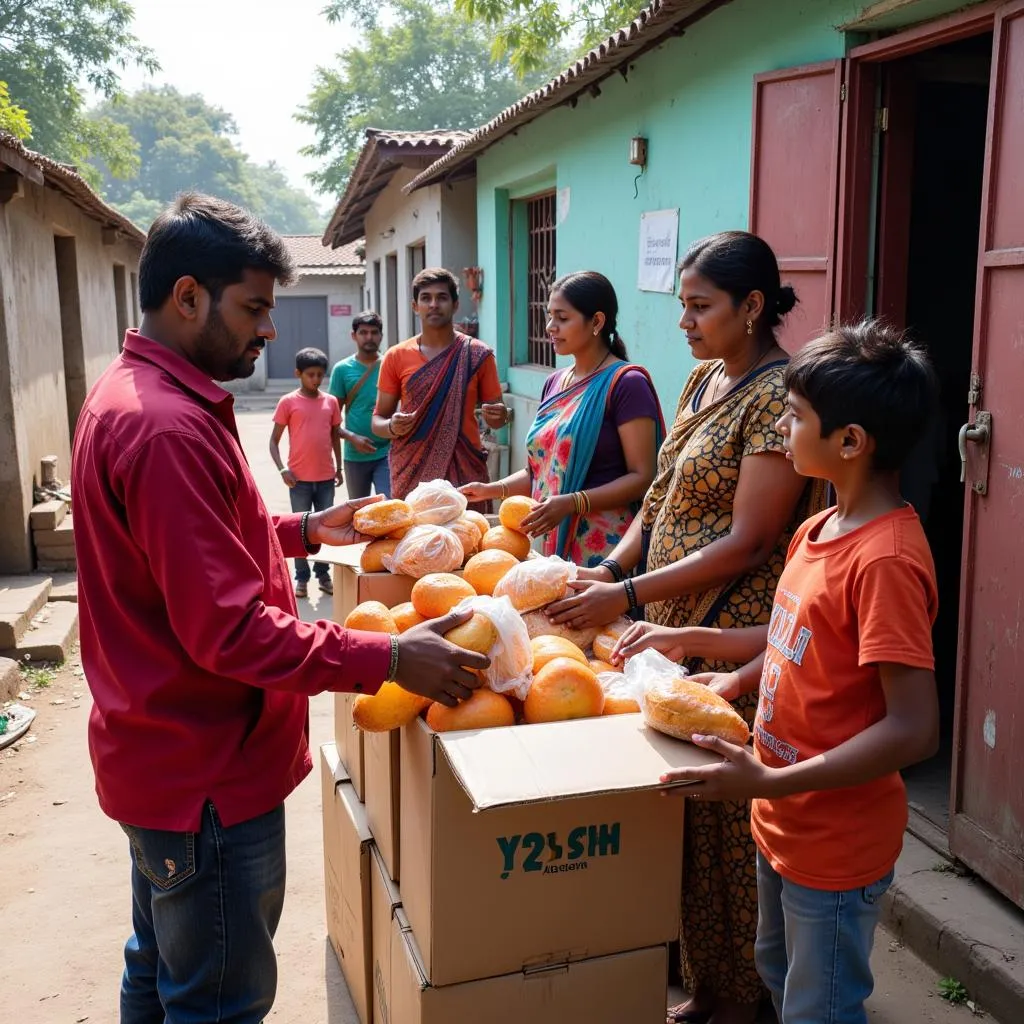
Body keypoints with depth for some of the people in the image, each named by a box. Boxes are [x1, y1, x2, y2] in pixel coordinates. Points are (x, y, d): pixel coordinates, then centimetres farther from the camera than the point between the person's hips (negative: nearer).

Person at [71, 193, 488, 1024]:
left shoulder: (129, 395, 8)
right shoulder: (166, 427, -26)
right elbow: (229, 632, -27)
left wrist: (306, 529, 12)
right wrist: (390, 659, -25)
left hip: (165, 758, 11)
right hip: (208, 774, -11)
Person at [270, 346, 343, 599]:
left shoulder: (331, 402, 6)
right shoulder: (288, 402, -3)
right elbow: (274, 440, -2)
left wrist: (339, 468, 12)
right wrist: (282, 469, -13)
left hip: (326, 477, 3)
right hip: (300, 478, -3)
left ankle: (323, 575, 21)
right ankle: (301, 578, 14)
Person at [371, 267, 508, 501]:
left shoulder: (477, 355, 2)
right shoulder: (396, 357, 4)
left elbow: (494, 418, 7)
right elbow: (378, 419, 9)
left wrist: (499, 416, -15)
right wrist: (392, 427, -13)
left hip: (464, 472, 0)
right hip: (411, 474, 1)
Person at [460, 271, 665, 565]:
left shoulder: (626, 383, -9)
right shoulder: (554, 383, 12)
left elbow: (642, 477, -14)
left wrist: (572, 503, -24)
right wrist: (493, 489, 4)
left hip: (603, 550, -6)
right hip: (554, 545, 6)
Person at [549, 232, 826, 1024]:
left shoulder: (779, 394, -16)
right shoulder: (704, 379, 11)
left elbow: (747, 543, -20)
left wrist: (627, 594, -21)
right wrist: (608, 569, 1)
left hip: (733, 640, -8)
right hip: (674, 628, 8)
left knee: (725, 817, 4)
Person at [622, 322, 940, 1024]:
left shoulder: (886, 559, -27)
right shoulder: (820, 530, 1)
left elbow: (915, 728, -29)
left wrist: (770, 781, -29)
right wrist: (715, 658, 3)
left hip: (836, 847, -9)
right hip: (785, 827, 9)